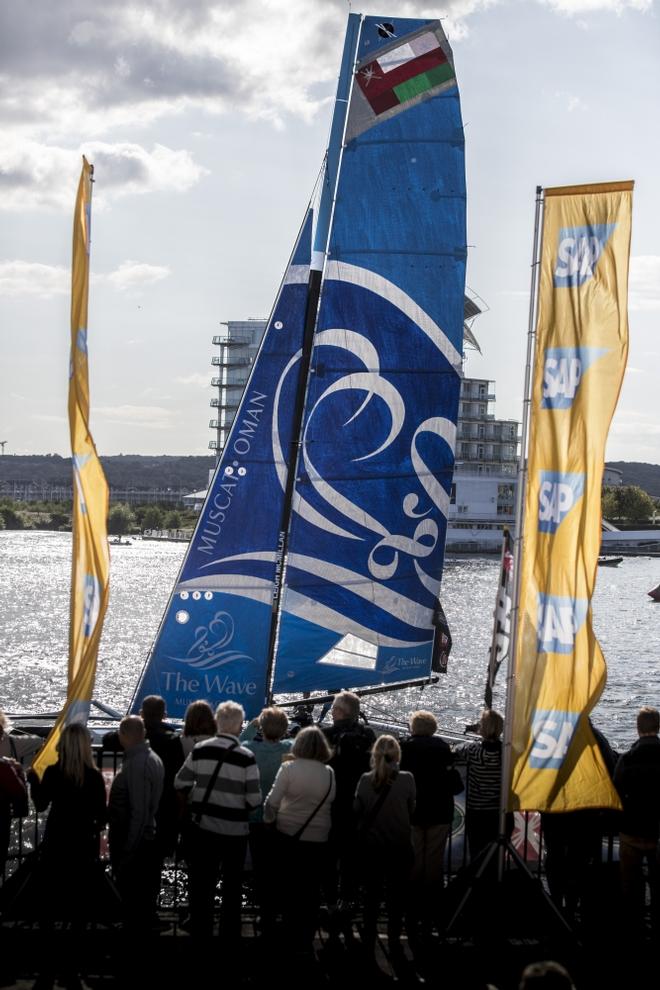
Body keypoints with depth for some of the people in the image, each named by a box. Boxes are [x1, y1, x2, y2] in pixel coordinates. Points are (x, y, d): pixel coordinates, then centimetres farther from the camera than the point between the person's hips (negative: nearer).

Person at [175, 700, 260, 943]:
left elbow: (180, 783, 1)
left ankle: (200, 933, 16)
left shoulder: (199, 750, -6)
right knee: (232, 887, 13)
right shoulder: (246, 757, -14)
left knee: (201, 885, 11)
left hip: (203, 826, 2)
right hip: (235, 830, -2)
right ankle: (229, 935, 20)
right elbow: (254, 798, -14)